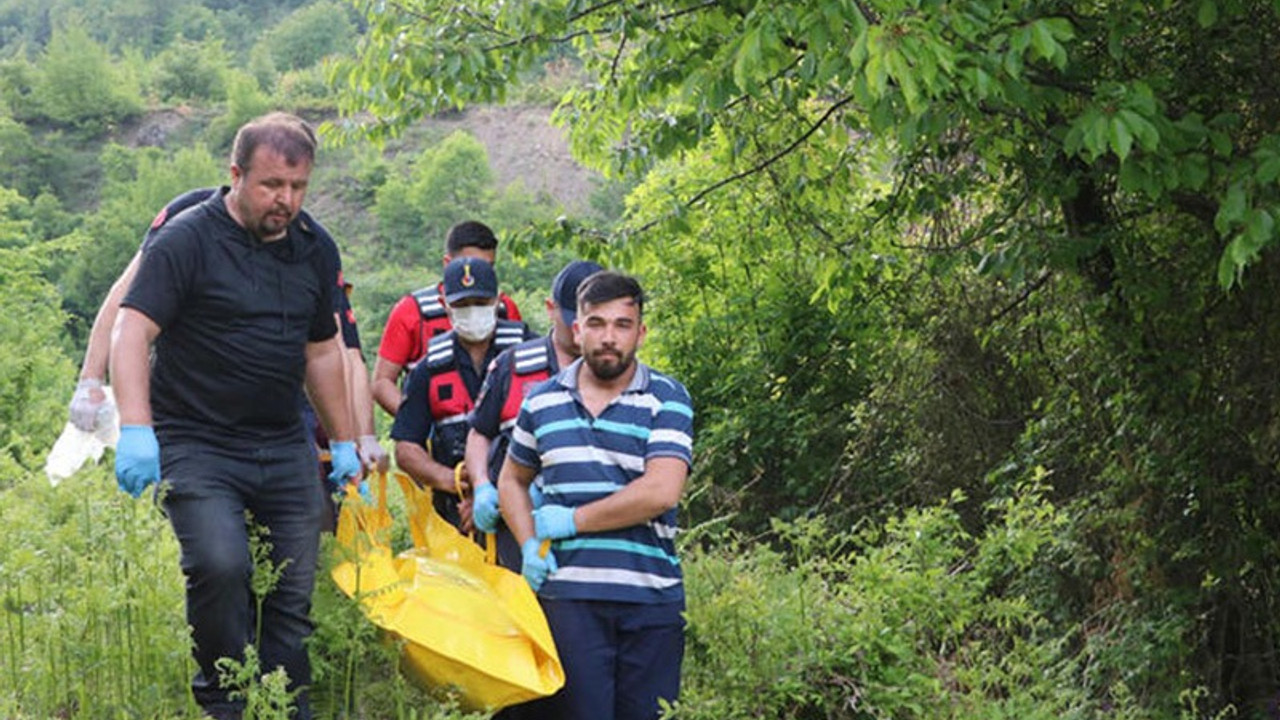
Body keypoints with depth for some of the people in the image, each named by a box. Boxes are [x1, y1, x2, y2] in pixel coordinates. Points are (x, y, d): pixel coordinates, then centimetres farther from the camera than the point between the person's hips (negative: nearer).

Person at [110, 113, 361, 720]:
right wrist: (135, 429, -27)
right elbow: (131, 332, -15)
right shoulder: (187, 241, -7)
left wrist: (344, 443, 24)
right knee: (220, 566, -24)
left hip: (285, 450, 6)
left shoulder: (309, 250, 12)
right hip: (197, 445, -6)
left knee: (294, 585, 2)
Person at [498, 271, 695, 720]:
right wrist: (529, 545, 5)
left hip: (652, 598, -1)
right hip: (568, 595, 1)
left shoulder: (668, 400, 1)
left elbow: (661, 492, -12)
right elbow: (511, 480, 24)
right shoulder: (543, 401, 11)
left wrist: (572, 520, -7)